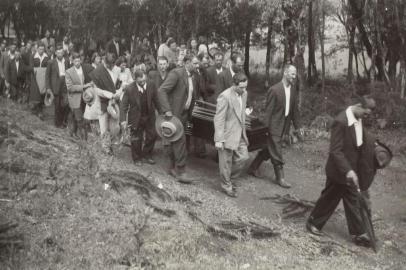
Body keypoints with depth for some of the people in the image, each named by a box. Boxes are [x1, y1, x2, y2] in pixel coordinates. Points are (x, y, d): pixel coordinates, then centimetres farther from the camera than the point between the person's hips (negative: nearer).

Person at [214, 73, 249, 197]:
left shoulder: (244, 94, 3)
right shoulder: (225, 97, -22)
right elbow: (219, 119, -20)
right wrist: (219, 140, -21)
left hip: (239, 133, 7)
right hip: (227, 134, -7)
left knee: (243, 157, 11)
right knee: (226, 161, 6)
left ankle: (229, 178, 33)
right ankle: (227, 186, 24)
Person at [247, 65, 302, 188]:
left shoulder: (293, 89, 4)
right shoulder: (274, 90, -17)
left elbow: (295, 109, 10)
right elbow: (268, 110, -15)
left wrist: (297, 127, 11)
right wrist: (266, 128, -14)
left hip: (284, 125, 7)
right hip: (275, 126, -7)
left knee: (269, 148, 17)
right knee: (276, 152, 0)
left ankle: (253, 168, 32)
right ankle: (280, 177, 14)